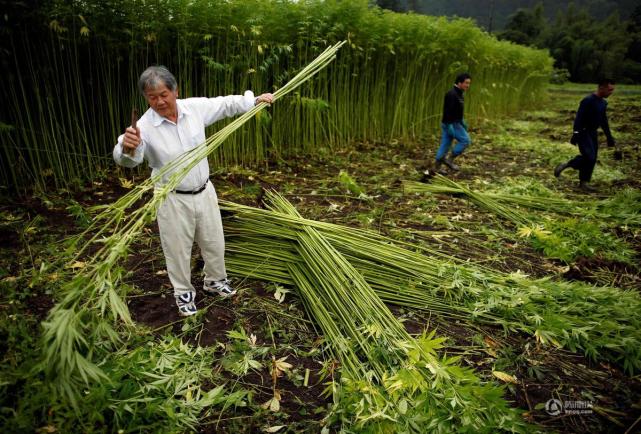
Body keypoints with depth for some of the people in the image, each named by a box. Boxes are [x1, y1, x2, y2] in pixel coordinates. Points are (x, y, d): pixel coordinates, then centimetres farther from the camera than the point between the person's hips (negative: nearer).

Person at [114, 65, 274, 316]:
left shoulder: (195, 107, -8)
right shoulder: (145, 126, -20)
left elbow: (226, 104, 7)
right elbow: (126, 160, -31)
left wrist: (254, 100, 5)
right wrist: (128, 148, -53)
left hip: (204, 191, 4)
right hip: (173, 199, -4)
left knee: (214, 242, 19)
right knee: (178, 250, 12)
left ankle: (214, 281, 45)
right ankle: (183, 293, 37)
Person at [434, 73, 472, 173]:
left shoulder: (458, 94, 14)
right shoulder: (452, 94, -18)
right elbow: (448, 111, -24)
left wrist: (463, 123, 24)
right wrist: (449, 125, -27)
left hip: (455, 123, 10)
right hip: (451, 124, -10)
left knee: (445, 144, 9)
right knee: (465, 140, -5)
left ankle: (437, 167, 13)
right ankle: (449, 159, 0)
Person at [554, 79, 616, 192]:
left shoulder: (603, 103, 12)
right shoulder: (588, 101, -15)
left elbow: (604, 121, 21)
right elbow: (579, 118, -21)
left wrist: (609, 137, 23)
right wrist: (576, 134, -27)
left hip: (592, 133, 9)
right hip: (583, 133, -9)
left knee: (592, 159, 5)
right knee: (589, 157, -18)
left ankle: (583, 182, 12)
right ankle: (564, 165, -1)